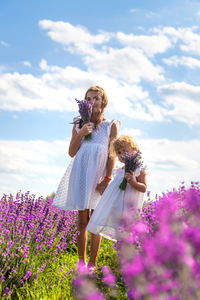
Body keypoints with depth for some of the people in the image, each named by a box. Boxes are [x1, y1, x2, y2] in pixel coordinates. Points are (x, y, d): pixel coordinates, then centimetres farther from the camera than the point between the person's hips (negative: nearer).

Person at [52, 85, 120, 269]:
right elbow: (72, 152, 9)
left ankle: (92, 262, 5)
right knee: (82, 220, 4)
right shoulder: (79, 124, 12)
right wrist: (80, 134, -6)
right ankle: (81, 261, 11)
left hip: (98, 174, -2)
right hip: (80, 173, 2)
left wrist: (108, 178, -10)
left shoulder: (111, 125, 5)